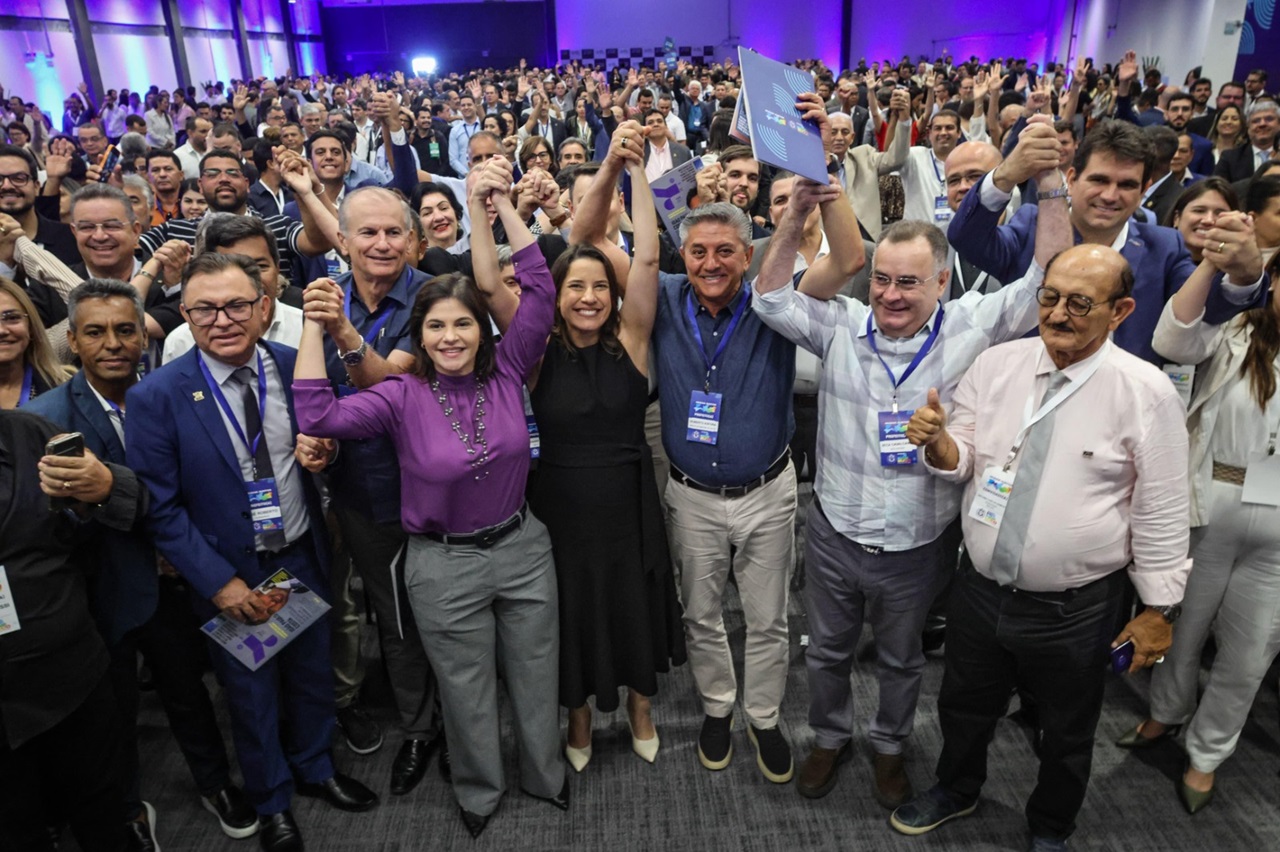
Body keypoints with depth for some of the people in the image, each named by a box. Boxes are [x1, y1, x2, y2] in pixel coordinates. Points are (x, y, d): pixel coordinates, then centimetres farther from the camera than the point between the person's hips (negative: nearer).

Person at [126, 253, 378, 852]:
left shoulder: (297, 367, -10)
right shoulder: (156, 398, -18)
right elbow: (159, 507, -14)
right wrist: (221, 582, -16)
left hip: (304, 556, 3)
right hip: (229, 574, -2)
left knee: (313, 677, 22)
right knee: (252, 695, 18)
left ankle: (315, 769, 50)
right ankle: (271, 800, 44)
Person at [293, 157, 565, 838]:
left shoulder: (506, 371, -7)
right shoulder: (404, 396, -11)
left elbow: (538, 293, -15)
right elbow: (319, 418, -21)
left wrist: (502, 203, -19)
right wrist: (314, 331, -26)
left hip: (521, 547, 2)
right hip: (444, 564, -1)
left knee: (536, 676, 20)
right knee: (467, 691, 18)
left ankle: (544, 774, 47)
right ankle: (478, 792, 45)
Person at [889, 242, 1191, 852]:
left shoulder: (1146, 393, -15)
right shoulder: (995, 364, -6)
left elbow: (1161, 512, -9)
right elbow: (962, 461, 1)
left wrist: (1159, 611, -5)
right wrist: (938, 442, -22)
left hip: (1075, 612, -3)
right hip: (979, 590, 3)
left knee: (1067, 735, 22)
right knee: (963, 708, 25)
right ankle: (956, 791, 55)